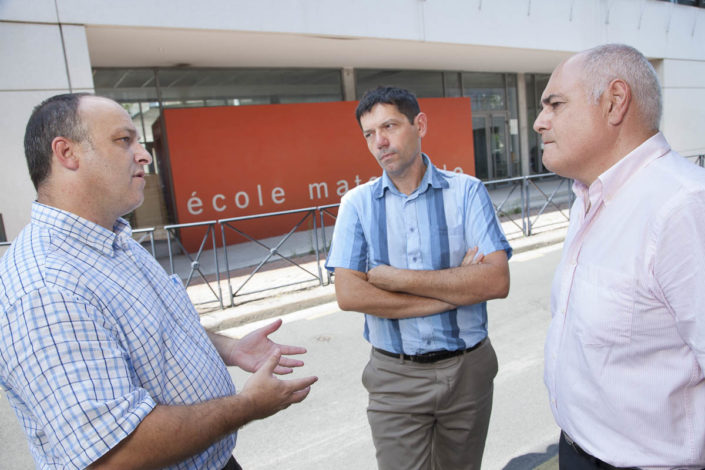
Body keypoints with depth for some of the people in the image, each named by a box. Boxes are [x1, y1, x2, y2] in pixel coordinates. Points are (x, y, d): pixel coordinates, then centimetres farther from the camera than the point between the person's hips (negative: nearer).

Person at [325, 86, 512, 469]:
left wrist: (397, 278, -19)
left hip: (468, 369, 1)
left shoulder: (467, 191, -5)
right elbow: (349, 295, -14)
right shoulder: (357, 203, -3)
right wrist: (457, 286, -16)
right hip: (395, 378, 0)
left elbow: (497, 281, -16)